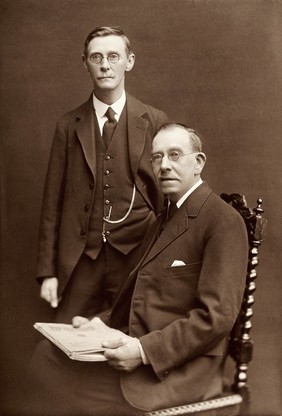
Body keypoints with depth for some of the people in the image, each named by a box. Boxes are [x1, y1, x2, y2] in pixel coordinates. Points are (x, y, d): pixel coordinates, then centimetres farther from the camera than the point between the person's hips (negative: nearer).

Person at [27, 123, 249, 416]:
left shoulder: (224, 221, -11)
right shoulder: (162, 221, 18)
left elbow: (216, 315, -18)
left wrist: (145, 351, -22)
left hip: (179, 366, -8)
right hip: (139, 345, 8)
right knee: (46, 354, -6)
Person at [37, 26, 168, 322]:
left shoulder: (154, 122, 2)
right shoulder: (68, 126, 6)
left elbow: (167, 194, 5)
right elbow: (53, 200, 5)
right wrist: (47, 271, 2)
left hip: (137, 257, -1)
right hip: (80, 261, 1)